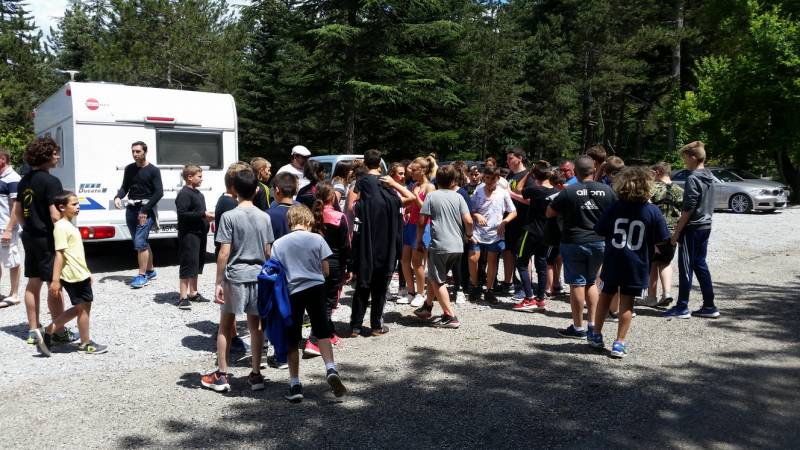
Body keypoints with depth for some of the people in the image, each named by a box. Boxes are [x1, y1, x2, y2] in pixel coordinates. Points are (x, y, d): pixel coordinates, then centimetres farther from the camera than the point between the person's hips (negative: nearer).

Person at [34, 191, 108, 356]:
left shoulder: (70, 225, 15)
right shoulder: (61, 227, -16)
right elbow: (59, 254, -22)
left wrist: (86, 273, 25)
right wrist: (55, 280, -24)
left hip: (80, 274, 10)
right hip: (73, 276, -10)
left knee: (79, 308, 16)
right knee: (84, 307, 2)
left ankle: (47, 332, 20)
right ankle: (86, 343, 16)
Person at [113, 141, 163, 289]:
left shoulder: (153, 170, -4)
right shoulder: (129, 169, 10)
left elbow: (159, 192, -9)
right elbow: (125, 187, 13)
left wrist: (145, 210, -16)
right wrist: (118, 197, -11)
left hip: (146, 209, -5)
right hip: (131, 209, 6)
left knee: (140, 242, -14)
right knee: (141, 242, 12)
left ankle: (142, 275, -8)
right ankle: (150, 271, 25)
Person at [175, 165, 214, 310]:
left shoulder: (198, 194, 19)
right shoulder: (184, 194, -12)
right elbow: (182, 214, -22)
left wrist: (207, 216, 10)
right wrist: (203, 214, -22)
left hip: (199, 234, 10)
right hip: (189, 235, -10)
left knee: (197, 264, 16)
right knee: (187, 265, -7)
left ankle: (193, 293, 27)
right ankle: (183, 297, -3)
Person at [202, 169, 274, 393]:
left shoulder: (229, 216, -9)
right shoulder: (264, 217, 2)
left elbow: (224, 253, -12)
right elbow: (268, 252, 6)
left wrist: (218, 283, -7)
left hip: (235, 276, -3)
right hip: (258, 276, 3)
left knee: (226, 326, 10)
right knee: (255, 326, 10)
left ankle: (222, 375, 15)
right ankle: (256, 374, 15)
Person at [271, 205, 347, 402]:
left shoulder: (278, 243, 1)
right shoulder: (317, 239, -1)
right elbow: (325, 271, 2)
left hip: (291, 292, 1)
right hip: (316, 288, 0)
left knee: (292, 340, 9)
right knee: (322, 332, 8)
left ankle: (295, 385, 12)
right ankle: (331, 369, -12)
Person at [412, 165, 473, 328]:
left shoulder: (431, 196, -2)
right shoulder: (458, 197, 4)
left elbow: (422, 222, -4)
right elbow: (468, 221, -4)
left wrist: (419, 239, 11)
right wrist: (469, 235, 16)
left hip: (439, 245, -4)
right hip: (457, 246, 4)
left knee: (437, 281, 7)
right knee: (434, 277, 22)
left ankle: (450, 316, 0)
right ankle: (427, 306, 35)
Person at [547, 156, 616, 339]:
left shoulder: (569, 191, -12)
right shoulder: (607, 190, -2)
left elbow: (549, 213, -5)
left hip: (574, 243, -4)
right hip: (599, 242, 4)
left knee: (577, 284, 3)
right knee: (591, 282, 17)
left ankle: (578, 327, 8)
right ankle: (593, 324, 17)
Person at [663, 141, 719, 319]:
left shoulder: (693, 179, -17)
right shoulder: (709, 178, 11)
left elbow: (688, 209, -19)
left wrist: (677, 231, -13)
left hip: (692, 229, -9)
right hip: (705, 226, 9)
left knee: (685, 267, -1)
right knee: (700, 264, 14)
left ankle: (682, 307, 5)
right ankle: (709, 306, 17)